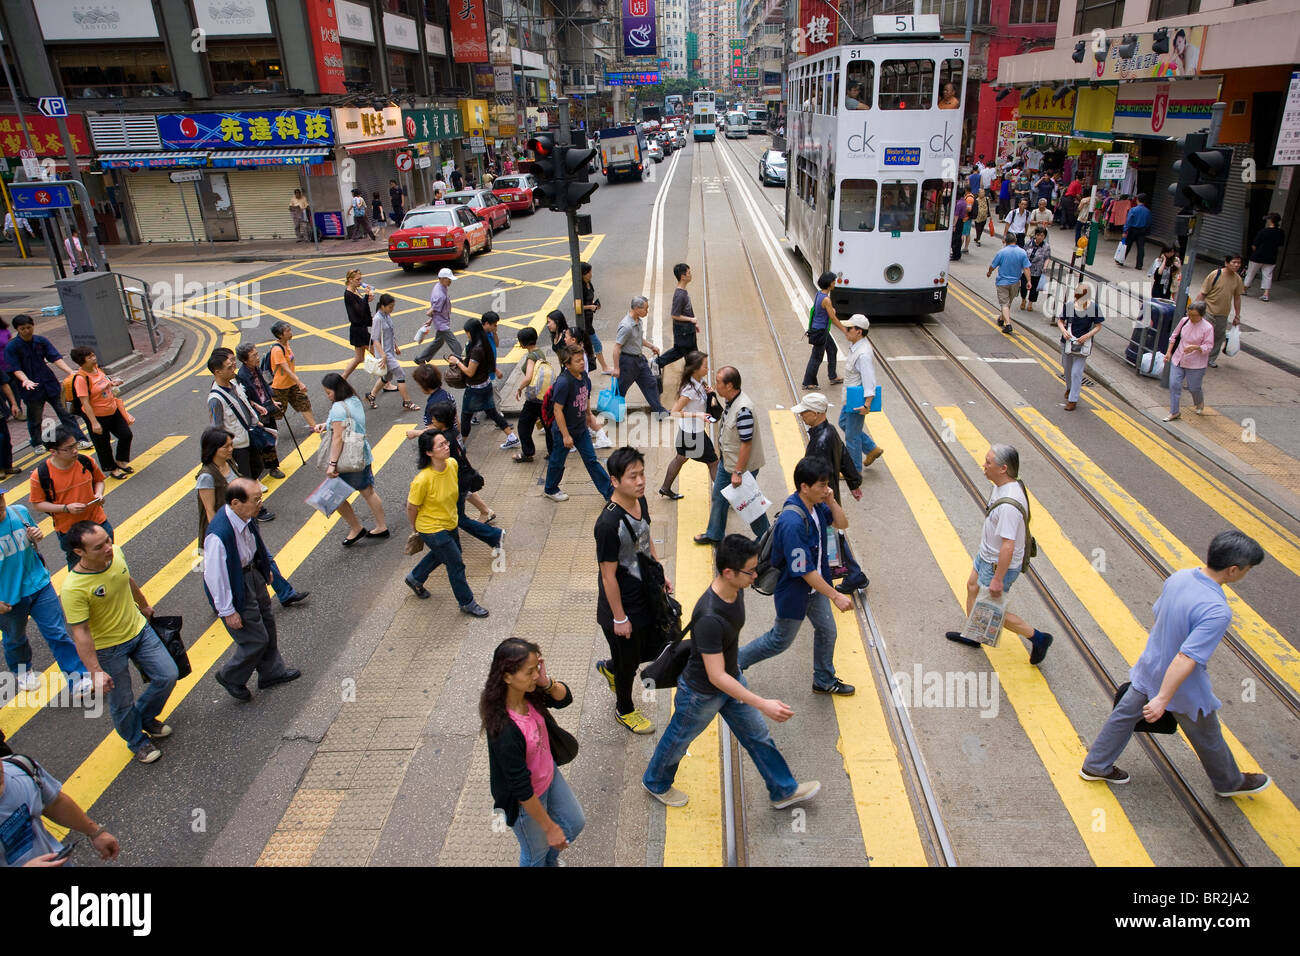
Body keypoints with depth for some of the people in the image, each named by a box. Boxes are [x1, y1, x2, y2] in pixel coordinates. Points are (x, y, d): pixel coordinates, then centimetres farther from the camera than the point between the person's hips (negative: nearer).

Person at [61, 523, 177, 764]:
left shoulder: (116, 555, -13)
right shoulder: (73, 589, -31)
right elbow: (80, 633, -27)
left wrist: (144, 606, 26)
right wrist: (95, 671, -27)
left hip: (139, 629, 5)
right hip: (109, 648, -5)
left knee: (168, 676, 8)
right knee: (122, 702, 10)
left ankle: (145, 717, 37)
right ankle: (137, 741, 38)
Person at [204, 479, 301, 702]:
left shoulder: (244, 516, -12)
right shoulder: (219, 535, -36)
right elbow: (214, 576, -27)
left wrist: (266, 568, 22)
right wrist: (228, 611, -19)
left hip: (253, 574, 8)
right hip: (235, 589, -8)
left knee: (267, 624, 23)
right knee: (256, 639, 5)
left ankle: (271, 671, 45)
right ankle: (231, 677, 33)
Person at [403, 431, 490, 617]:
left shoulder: (453, 464, -14)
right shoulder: (423, 479, -34)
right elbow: (412, 507, -18)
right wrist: (415, 528, -2)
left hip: (450, 523, 7)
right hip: (432, 529, -7)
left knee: (442, 554, 29)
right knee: (456, 564, 4)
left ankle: (415, 578, 56)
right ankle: (467, 603, 27)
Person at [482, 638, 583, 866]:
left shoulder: (529, 693, -20)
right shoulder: (505, 731, -40)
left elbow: (565, 698, -4)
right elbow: (522, 789, -29)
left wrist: (546, 682, -27)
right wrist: (549, 827, -17)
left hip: (549, 775, 7)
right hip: (526, 800, -7)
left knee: (575, 822, 27)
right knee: (537, 852, 21)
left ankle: (549, 859, 55)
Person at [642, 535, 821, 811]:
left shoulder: (736, 590, -14)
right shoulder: (709, 618, -41)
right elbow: (716, 677, -36)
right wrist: (763, 705, -36)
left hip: (732, 678, 7)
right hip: (702, 693, -7)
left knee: (758, 735, 20)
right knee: (679, 740, 19)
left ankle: (783, 791, 40)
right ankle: (655, 783, 47)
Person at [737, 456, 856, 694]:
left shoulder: (816, 505, -9)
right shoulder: (792, 523, -36)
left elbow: (842, 524, 6)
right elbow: (805, 571, -31)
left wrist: (831, 501, -14)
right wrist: (836, 596, -24)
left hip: (815, 586, 8)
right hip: (793, 591, -8)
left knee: (827, 630, 20)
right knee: (781, 640, 12)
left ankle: (824, 681, 41)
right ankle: (734, 662, 32)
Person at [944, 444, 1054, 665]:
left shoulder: (1009, 505, -37)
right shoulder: (1004, 485, -6)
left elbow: (1008, 547, -34)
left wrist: (998, 579, -26)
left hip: (999, 564, -10)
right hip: (987, 554, 10)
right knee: (972, 587, 26)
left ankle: (1037, 638, 22)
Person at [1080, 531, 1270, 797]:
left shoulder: (1179, 577, -13)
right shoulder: (1217, 612, -35)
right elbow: (1185, 660, -35)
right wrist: (1162, 700, -29)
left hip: (1148, 670, 6)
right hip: (1183, 688, -6)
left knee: (1125, 714, 21)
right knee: (1207, 738, 21)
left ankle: (1095, 765, 36)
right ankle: (1230, 782, 48)